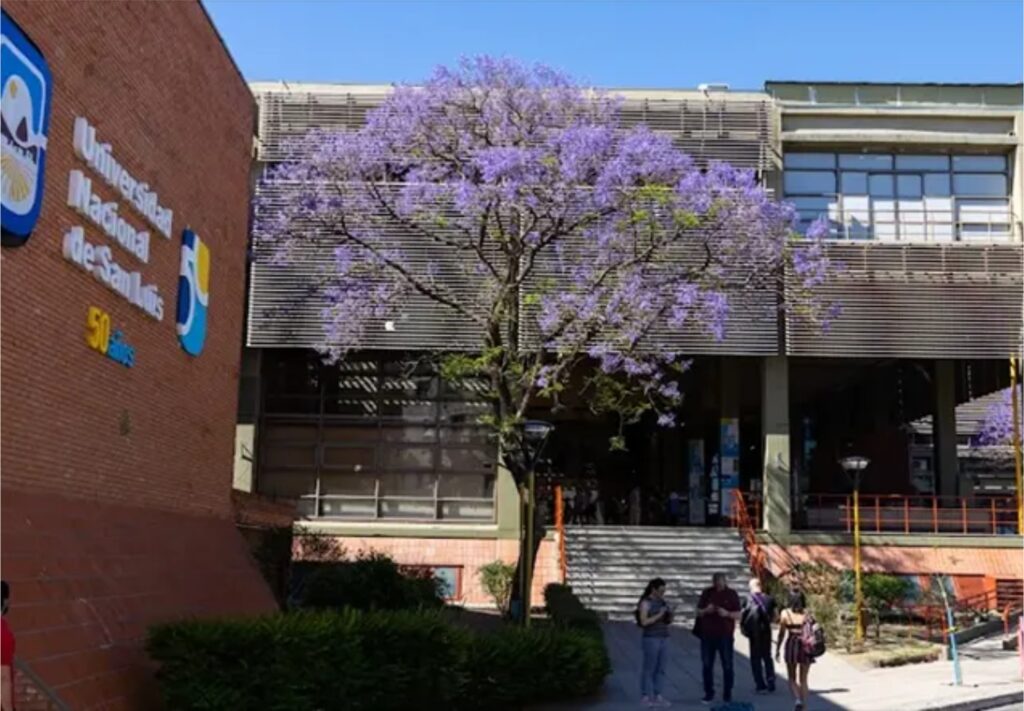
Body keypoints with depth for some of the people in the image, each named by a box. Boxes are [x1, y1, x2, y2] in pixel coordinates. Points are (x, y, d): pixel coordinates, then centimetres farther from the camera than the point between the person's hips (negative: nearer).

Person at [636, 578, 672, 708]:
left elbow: (668, 621, 15)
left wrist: (669, 616, -6)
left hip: (663, 639, 7)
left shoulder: (662, 602, 12)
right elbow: (644, 622, -19)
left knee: (660, 669, 7)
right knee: (649, 669, -3)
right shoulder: (645, 603, -11)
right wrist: (659, 615, -21)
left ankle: (657, 696, 13)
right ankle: (645, 697, 4)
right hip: (651, 639, -7)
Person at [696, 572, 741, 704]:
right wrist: (706, 610, -12)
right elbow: (698, 612, 9)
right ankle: (709, 693, 13)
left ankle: (727, 694, 7)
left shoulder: (731, 594, 0)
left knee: (727, 666, -1)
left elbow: (738, 615, -1)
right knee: (707, 665, 4)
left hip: (725, 635, -2)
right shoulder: (707, 593, 6)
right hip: (707, 635, 2)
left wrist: (727, 614, -20)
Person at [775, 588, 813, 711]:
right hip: (805, 646, 1)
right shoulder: (806, 613, -3)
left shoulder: (785, 613, -4)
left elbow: (781, 633, -1)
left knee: (792, 678, 11)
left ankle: (798, 700, -13)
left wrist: (777, 649, 8)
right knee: (803, 679, 15)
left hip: (791, 645, -1)